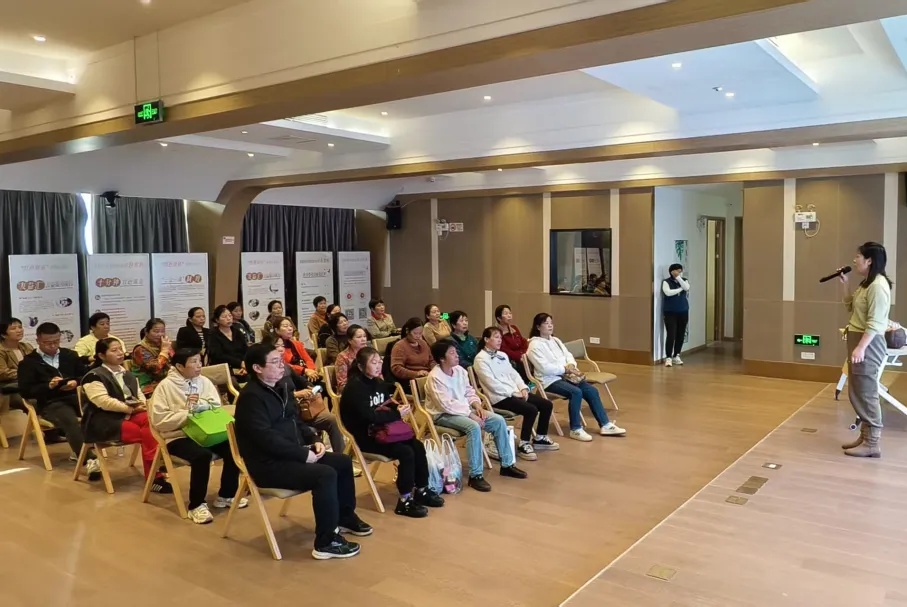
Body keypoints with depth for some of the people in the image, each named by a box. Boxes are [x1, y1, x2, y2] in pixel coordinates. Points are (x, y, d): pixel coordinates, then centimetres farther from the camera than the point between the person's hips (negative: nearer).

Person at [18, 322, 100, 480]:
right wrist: (48, 386, -15)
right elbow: (25, 391, 0)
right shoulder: (28, 362, 9)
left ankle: (80, 449, -17)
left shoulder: (70, 355, 20)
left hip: (75, 397, 3)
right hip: (50, 403, -3)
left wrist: (76, 382, -6)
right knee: (70, 421, -38)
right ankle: (90, 460, -47)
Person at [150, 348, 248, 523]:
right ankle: (197, 505, -16)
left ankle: (226, 495, 1)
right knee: (202, 454, -34)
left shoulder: (204, 381, 9)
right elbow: (159, 420, -14)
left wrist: (199, 404, -16)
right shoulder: (165, 386, -6)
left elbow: (217, 409, 2)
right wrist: (187, 413, -16)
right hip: (178, 436, -5)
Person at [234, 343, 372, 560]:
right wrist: (303, 454, -22)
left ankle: (345, 518, 26)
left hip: (293, 454, 10)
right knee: (325, 474, -27)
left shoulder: (281, 388, 12)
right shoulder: (251, 397, -18)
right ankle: (326, 543, -17)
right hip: (268, 464, -10)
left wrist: (313, 440, 4)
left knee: (343, 462, 9)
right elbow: (266, 438, -26)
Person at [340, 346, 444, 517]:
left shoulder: (378, 382, 8)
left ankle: (421, 490, 7)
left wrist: (399, 407, -6)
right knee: (406, 452, -23)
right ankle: (405, 501, -13)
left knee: (417, 446, -9)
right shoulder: (355, 387, -18)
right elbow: (368, 416, -27)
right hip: (364, 437, -8)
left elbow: (386, 406, 17)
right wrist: (397, 414, -23)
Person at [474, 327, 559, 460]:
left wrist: (523, 388, -4)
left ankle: (540, 438, 15)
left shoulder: (502, 355, 18)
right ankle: (524, 445, -13)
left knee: (547, 404, -1)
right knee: (531, 409, -27)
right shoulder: (481, 359, -9)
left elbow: (513, 374, 15)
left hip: (515, 392, 9)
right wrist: (513, 393, -17)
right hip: (499, 397, -9)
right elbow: (492, 383, -16)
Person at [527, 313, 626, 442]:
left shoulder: (555, 340, 18)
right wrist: (565, 368, -17)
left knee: (591, 390, -9)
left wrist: (571, 365, -8)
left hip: (565, 376, 8)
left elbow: (568, 355, 15)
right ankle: (576, 429, -20)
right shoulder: (535, 345, -10)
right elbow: (544, 367, -20)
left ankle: (605, 425, -4)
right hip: (550, 380, -8)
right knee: (576, 392, -30)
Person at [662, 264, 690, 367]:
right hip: (670, 313, -4)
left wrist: (678, 278, -17)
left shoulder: (683, 281, 8)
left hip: (683, 312, 4)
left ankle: (676, 356, 19)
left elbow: (687, 288, -14)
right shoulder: (666, 282, -3)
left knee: (680, 335, 7)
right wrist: (681, 289, -11)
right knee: (671, 335, -10)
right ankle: (668, 357, -4)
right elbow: (668, 292, -21)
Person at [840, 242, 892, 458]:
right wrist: (844, 284, 12)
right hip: (859, 341, 10)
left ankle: (872, 443, 1)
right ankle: (865, 436, 22)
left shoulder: (878, 285, -16)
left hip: (868, 344, -10)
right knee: (857, 393, 14)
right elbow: (851, 307, 22)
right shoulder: (866, 283, 15)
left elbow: (875, 322, -21)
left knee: (866, 393, -5)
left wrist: (861, 348, -25)